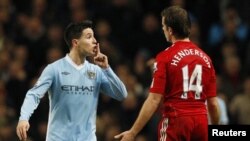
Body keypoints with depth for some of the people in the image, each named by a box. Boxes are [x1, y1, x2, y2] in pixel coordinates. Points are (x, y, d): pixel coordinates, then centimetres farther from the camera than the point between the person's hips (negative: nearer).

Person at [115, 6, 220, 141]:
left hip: (175, 121, -5)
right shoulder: (205, 57, 7)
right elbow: (213, 103, 8)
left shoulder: (165, 57, -8)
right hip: (201, 122, 5)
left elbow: (154, 100, -13)